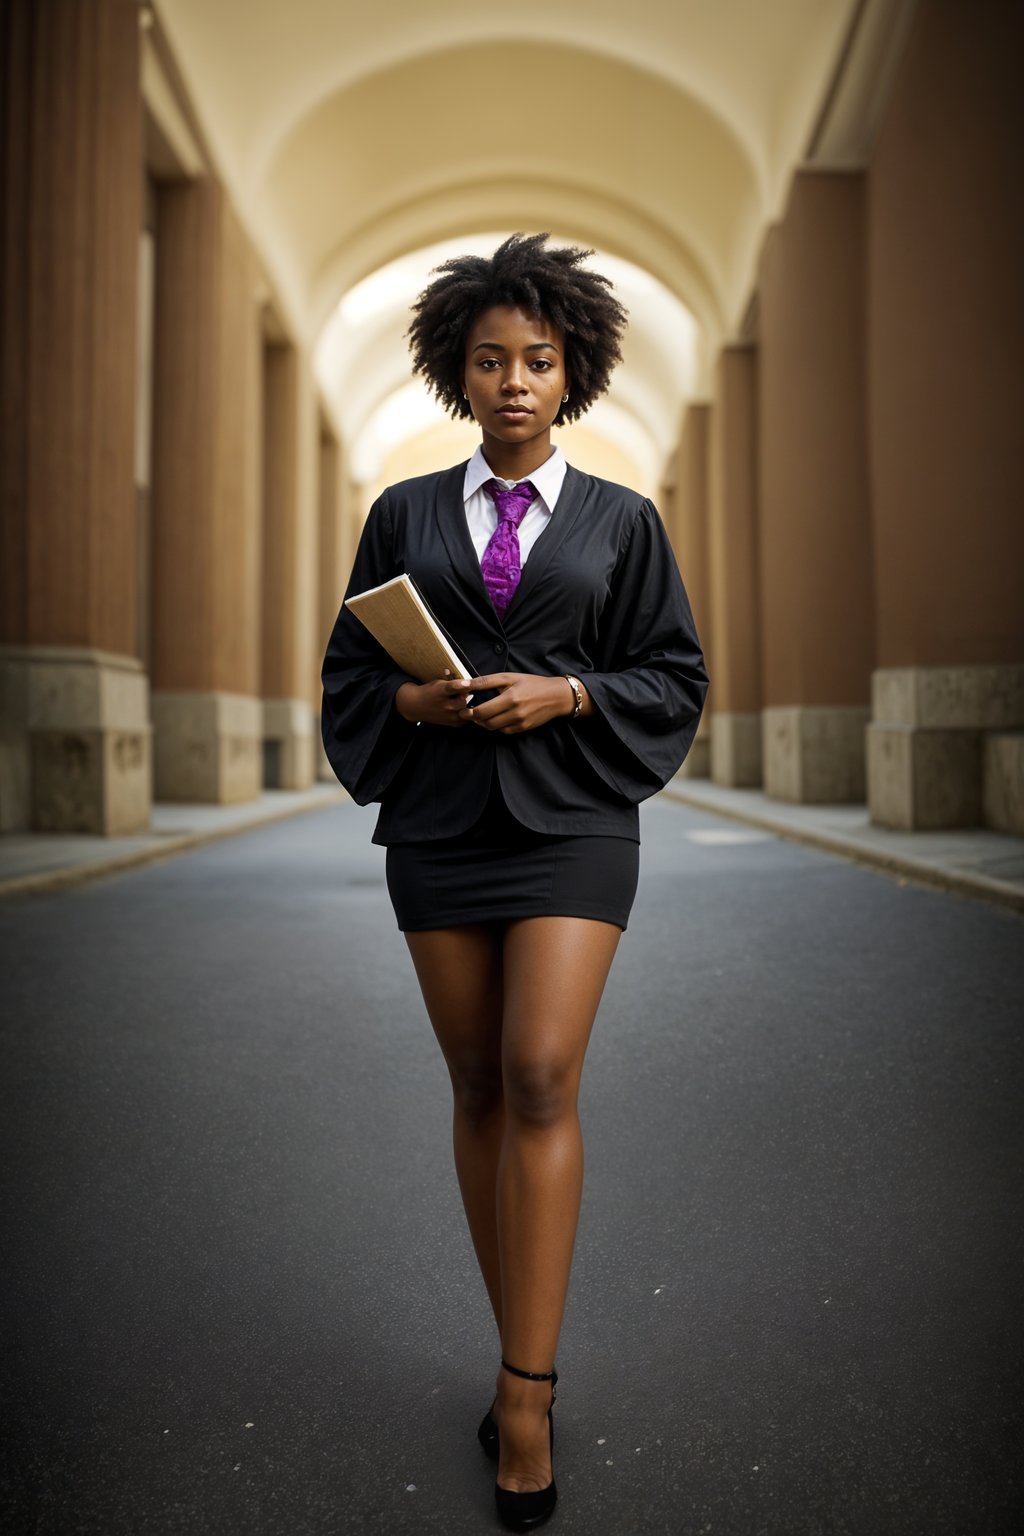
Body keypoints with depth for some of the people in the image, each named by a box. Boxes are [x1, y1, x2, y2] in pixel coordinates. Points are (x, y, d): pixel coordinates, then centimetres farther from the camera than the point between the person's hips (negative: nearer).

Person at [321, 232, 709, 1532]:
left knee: (541, 1080, -15)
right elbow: (348, 670, 10)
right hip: (438, 823, 2)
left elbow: (676, 680, 5)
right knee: (478, 1089, 8)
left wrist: (566, 696, -11)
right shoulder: (404, 514, 9)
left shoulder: (620, 521, 7)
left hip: (570, 818, -2)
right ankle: (520, 1355, 24)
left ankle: (526, 1389, -1)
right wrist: (413, 702, -11)